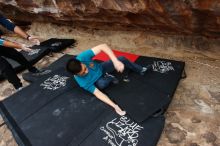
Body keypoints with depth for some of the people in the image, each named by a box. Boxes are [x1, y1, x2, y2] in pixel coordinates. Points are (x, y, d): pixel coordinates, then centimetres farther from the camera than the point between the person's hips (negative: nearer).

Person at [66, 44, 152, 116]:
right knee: (101, 84, -39)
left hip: (101, 68, 3)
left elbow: (103, 46, -39)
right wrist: (114, 106, -41)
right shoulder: (82, 82, -37)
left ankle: (141, 70, 19)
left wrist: (115, 61, -50)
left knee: (122, 59, -8)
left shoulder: (82, 57, -38)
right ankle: (109, 78, 0)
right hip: (97, 80, -3)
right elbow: (97, 93, -35)